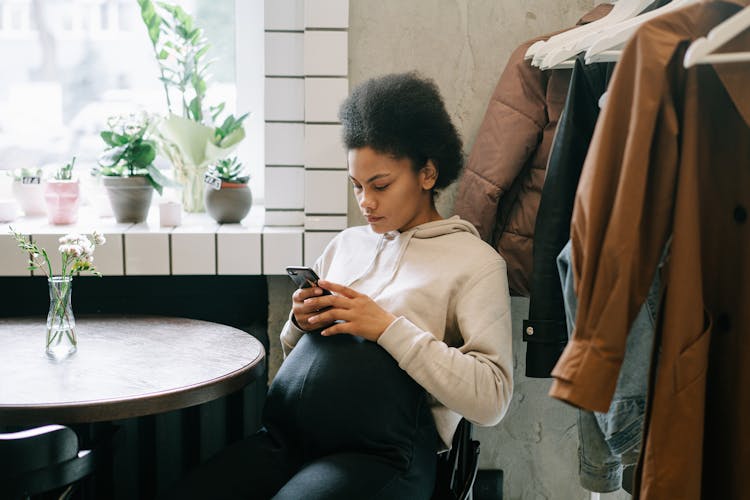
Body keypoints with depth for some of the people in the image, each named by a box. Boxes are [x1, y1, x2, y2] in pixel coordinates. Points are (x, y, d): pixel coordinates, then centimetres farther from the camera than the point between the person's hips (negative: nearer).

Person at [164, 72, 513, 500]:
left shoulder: (476, 262, 3)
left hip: (381, 452, -4)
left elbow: (491, 399, -9)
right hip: (289, 433, 5)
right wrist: (300, 324, 4)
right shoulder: (346, 244, 21)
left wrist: (388, 328, -11)